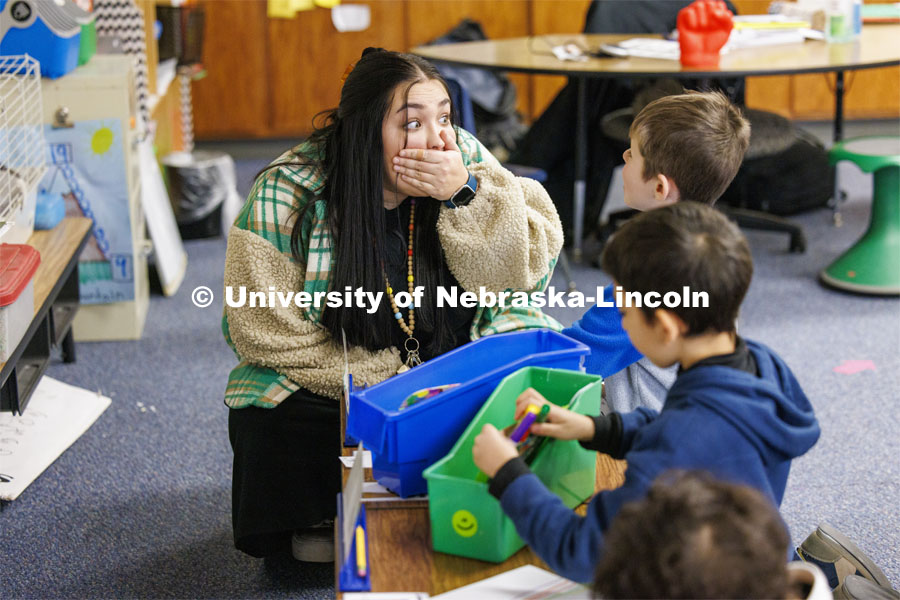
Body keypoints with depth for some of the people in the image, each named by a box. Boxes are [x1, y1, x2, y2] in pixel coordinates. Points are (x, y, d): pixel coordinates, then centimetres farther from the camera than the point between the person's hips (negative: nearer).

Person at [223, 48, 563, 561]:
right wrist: (391, 383, -21)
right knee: (275, 428, -30)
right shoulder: (287, 194, -17)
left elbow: (527, 270, -10)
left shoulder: (466, 158, -8)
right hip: (330, 386, -2)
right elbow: (273, 336, -16)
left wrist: (465, 196, -26)